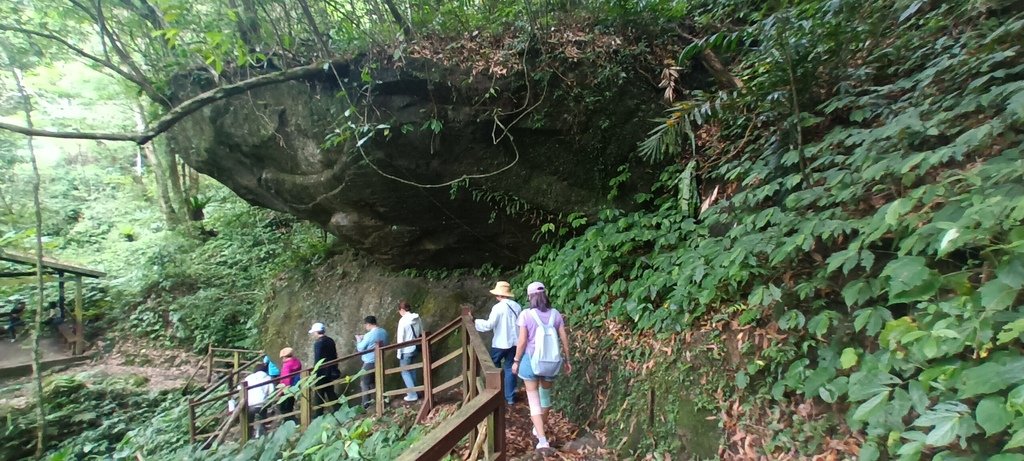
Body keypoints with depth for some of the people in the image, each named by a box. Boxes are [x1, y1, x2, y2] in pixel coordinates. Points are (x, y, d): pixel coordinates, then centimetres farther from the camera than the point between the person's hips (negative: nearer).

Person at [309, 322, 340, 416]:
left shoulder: (318, 343, -15)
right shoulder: (331, 341, 7)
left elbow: (317, 360, -17)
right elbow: (335, 356, 12)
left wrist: (315, 373, -11)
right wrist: (334, 368, 20)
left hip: (322, 373, -7)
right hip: (331, 372, 7)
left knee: (319, 395, 2)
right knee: (330, 392, 15)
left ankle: (319, 415, 6)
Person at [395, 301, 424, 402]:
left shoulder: (403, 320, -18)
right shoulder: (417, 318, 1)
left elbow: (400, 338, -15)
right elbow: (421, 333, 9)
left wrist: (399, 353, -7)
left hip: (406, 350, -7)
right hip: (415, 348, 7)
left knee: (405, 372, 6)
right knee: (412, 370, 20)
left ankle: (412, 395, 6)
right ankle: (413, 391, 28)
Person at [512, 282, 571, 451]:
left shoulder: (526, 314, -12)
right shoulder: (555, 314, -2)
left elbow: (522, 341, -12)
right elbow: (564, 339, 0)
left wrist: (516, 361, 0)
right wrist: (566, 360, 12)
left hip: (531, 360, -4)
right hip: (551, 362, 4)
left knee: (534, 399, 6)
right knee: (545, 394, 24)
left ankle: (542, 439, -1)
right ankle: (539, 429, 41)